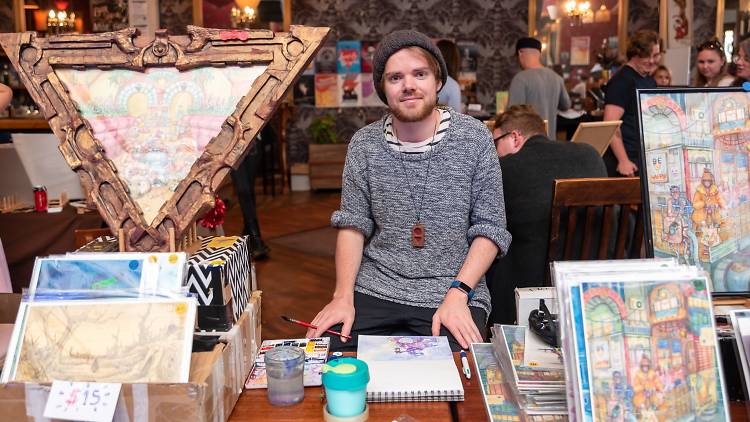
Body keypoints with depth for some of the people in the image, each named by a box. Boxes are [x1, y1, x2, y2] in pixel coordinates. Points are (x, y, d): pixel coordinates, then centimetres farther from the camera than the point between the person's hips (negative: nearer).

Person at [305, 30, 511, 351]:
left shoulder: (474, 138, -5)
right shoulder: (363, 144, 1)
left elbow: (490, 229, -3)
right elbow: (353, 225, 5)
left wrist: (458, 293, -15)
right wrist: (343, 296, -8)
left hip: (454, 290, -1)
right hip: (374, 288, 2)